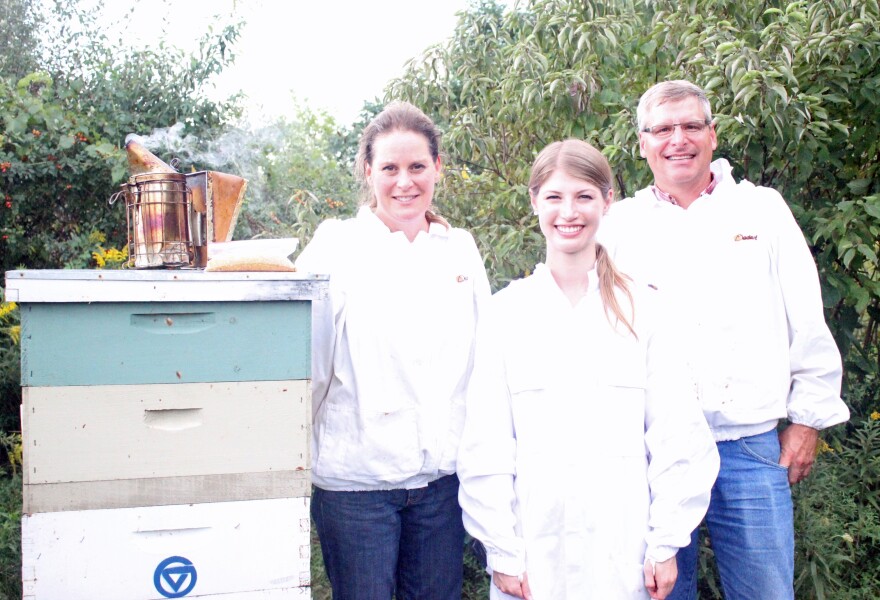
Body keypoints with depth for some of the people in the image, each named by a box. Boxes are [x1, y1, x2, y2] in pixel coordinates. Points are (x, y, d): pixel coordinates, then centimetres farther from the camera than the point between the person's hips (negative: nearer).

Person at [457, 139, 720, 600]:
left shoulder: (642, 308, 0)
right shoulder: (507, 312, 0)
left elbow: (677, 434, 1)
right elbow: (486, 446, 1)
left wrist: (666, 543, -2)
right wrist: (502, 552, -2)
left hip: (624, 553, 0)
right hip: (535, 551, 0)